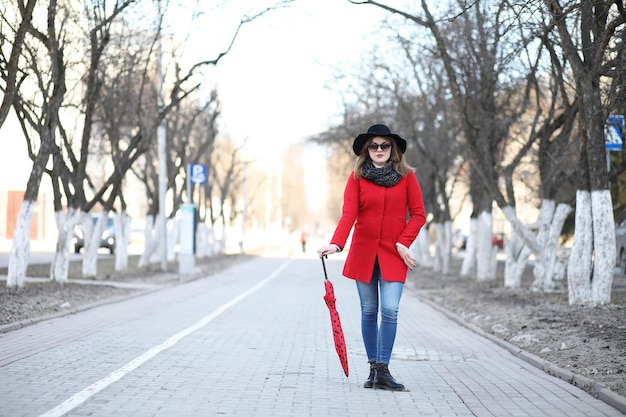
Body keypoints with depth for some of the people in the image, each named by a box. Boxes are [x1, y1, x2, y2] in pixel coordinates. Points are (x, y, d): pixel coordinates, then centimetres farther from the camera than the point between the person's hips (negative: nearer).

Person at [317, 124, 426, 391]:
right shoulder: (357, 177, 0)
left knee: (390, 310, -12)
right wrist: (336, 244, -25)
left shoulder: (406, 176, 1)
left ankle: (382, 371, -9)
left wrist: (403, 243, -9)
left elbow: (418, 214, 2)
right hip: (363, 252, 1)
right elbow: (348, 214, -10)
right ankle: (374, 369, 15)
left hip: (393, 254, -1)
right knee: (369, 311, 6)